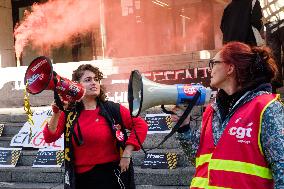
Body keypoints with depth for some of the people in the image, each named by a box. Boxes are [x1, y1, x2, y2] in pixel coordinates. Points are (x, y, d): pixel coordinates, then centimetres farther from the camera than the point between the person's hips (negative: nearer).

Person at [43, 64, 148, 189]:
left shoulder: (112, 109, -6)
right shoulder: (69, 113, 1)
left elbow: (141, 125, -6)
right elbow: (49, 138, -5)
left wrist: (126, 154, -11)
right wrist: (56, 114, -20)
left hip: (110, 175, -2)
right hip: (81, 177, 2)